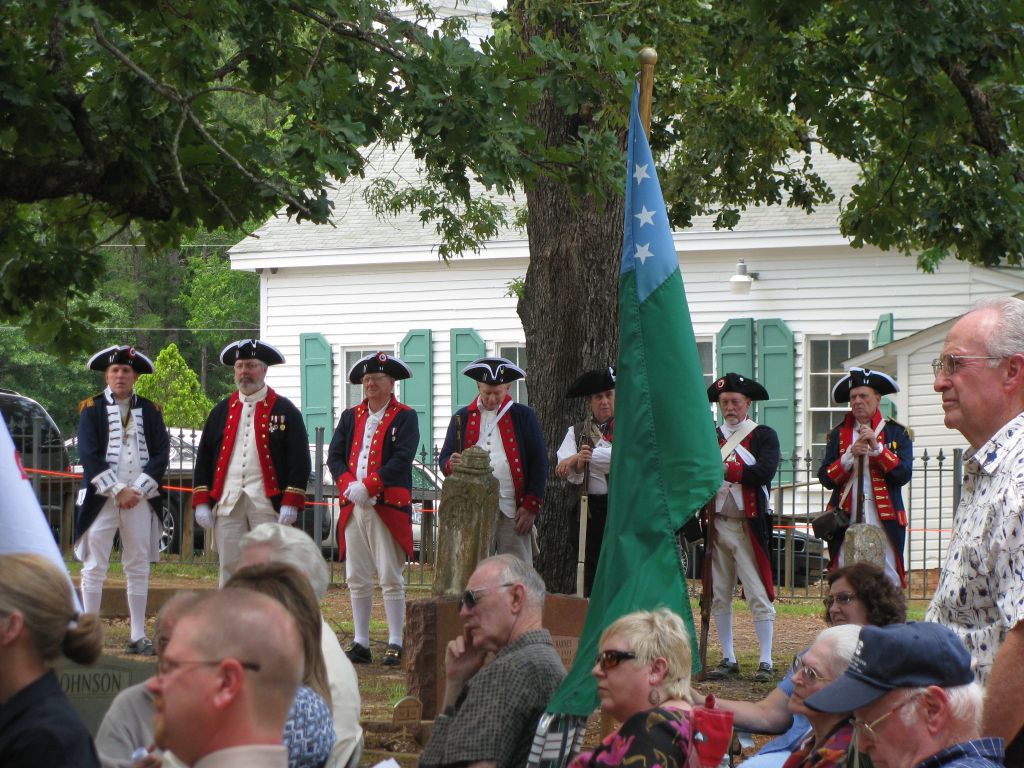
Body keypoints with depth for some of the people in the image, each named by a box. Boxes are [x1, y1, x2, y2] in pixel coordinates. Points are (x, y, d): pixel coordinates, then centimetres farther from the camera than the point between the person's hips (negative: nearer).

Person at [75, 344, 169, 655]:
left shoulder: (150, 411, 10)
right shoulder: (91, 409, 2)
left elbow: (161, 455, 3)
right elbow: (89, 455, -6)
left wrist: (138, 489, -9)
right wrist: (118, 491, -13)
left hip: (141, 499, 2)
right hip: (101, 500, -2)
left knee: (139, 569, 4)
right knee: (95, 568, -2)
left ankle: (138, 636, 8)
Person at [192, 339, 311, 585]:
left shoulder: (284, 410, 4)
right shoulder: (222, 411, 15)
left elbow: (299, 460, -1)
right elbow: (204, 458, 14)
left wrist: (291, 503, -10)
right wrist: (201, 502, 5)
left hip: (268, 503, -3)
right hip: (227, 504, 3)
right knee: (230, 569, 3)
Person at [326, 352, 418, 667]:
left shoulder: (405, 417, 1)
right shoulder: (350, 417, 16)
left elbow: (401, 460, -11)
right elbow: (334, 456, 8)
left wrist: (367, 486, -18)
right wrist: (349, 485, -11)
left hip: (388, 508, -5)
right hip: (353, 508, 5)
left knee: (391, 579, -5)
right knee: (357, 579, 6)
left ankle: (395, 645, -2)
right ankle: (360, 643, 11)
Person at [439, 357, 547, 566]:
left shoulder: (524, 416, 8)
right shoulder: (463, 417, 13)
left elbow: (539, 462, 5)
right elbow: (444, 458, 12)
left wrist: (531, 506, -3)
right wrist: (451, 464, -14)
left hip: (513, 512, -2)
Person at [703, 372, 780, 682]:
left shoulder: (764, 436, 1)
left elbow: (765, 471, -16)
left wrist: (726, 469, -21)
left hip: (749, 526, -4)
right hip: (717, 525, 4)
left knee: (758, 595, -5)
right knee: (719, 596, 7)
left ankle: (765, 662, -2)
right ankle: (728, 660, 15)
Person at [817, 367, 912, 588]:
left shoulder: (896, 433, 7)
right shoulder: (838, 434, 13)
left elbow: (903, 475, -5)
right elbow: (826, 479, 5)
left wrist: (877, 447, -13)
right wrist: (850, 456, -9)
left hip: (884, 522, -2)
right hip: (847, 524, 2)